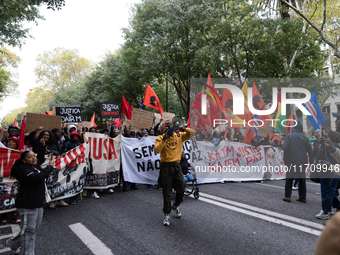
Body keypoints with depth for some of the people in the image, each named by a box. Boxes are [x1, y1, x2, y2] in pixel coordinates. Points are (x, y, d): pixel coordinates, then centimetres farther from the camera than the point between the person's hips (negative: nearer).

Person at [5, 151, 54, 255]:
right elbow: (38, 177, -32)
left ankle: (13, 243, 40)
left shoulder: (36, 167, 11)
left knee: (34, 227, 20)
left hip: (38, 203, 10)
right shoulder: (24, 170, -18)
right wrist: (50, 166, -22)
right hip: (27, 205, -10)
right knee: (29, 230, 0)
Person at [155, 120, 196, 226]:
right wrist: (164, 139, -23)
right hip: (166, 167, -3)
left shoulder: (179, 136, 6)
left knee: (181, 190, 11)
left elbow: (193, 133, 0)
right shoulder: (160, 138, -1)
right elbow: (157, 150, -17)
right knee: (166, 193, 3)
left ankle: (176, 206, 40)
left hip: (176, 166, 3)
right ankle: (167, 215, 18)